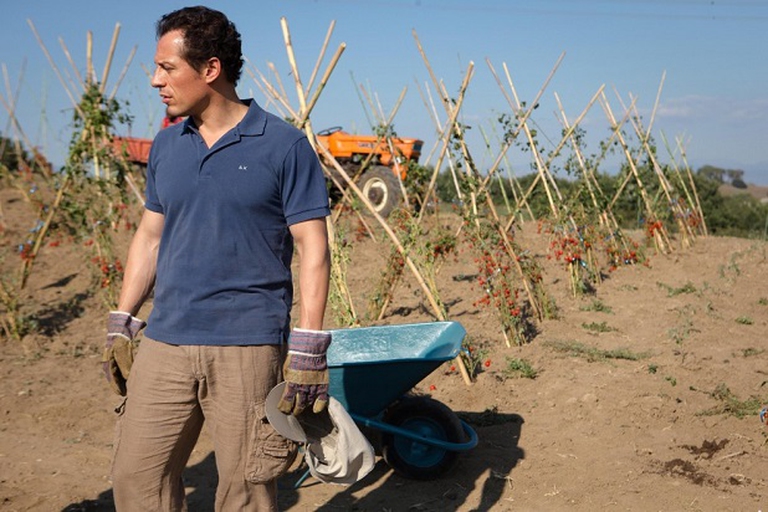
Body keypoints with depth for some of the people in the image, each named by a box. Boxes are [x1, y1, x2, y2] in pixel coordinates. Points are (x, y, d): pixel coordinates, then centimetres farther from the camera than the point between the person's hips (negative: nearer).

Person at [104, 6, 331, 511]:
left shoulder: (285, 146, -7)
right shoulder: (166, 146, 11)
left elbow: (313, 250, -8)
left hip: (248, 348, -5)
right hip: (164, 343, 6)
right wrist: (121, 325, 14)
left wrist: (309, 349, -12)